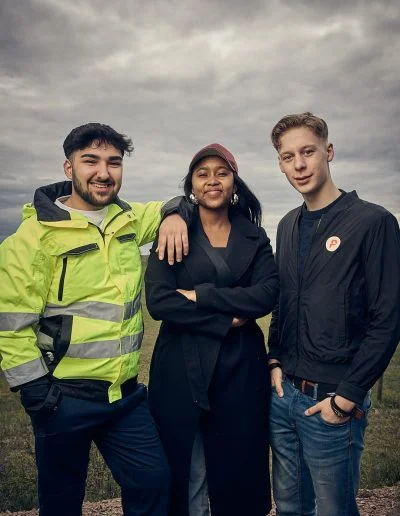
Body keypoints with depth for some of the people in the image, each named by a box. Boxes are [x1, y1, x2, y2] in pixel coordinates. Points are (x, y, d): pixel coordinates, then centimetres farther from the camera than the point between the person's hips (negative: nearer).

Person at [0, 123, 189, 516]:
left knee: (154, 481, 11)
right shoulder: (35, 235, -12)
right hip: (64, 398, -4)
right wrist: (36, 393, -13)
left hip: (126, 393, 5)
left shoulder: (128, 219, 4)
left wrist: (175, 215, -2)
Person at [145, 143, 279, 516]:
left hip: (241, 368, 2)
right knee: (186, 473, 9)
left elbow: (267, 294, -8)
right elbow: (158, 302, -12)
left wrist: (201, 295, -14)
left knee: (238, 469, 12)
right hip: (182, 369, -2)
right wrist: (227, 320, -14)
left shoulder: (254, 238, 7)